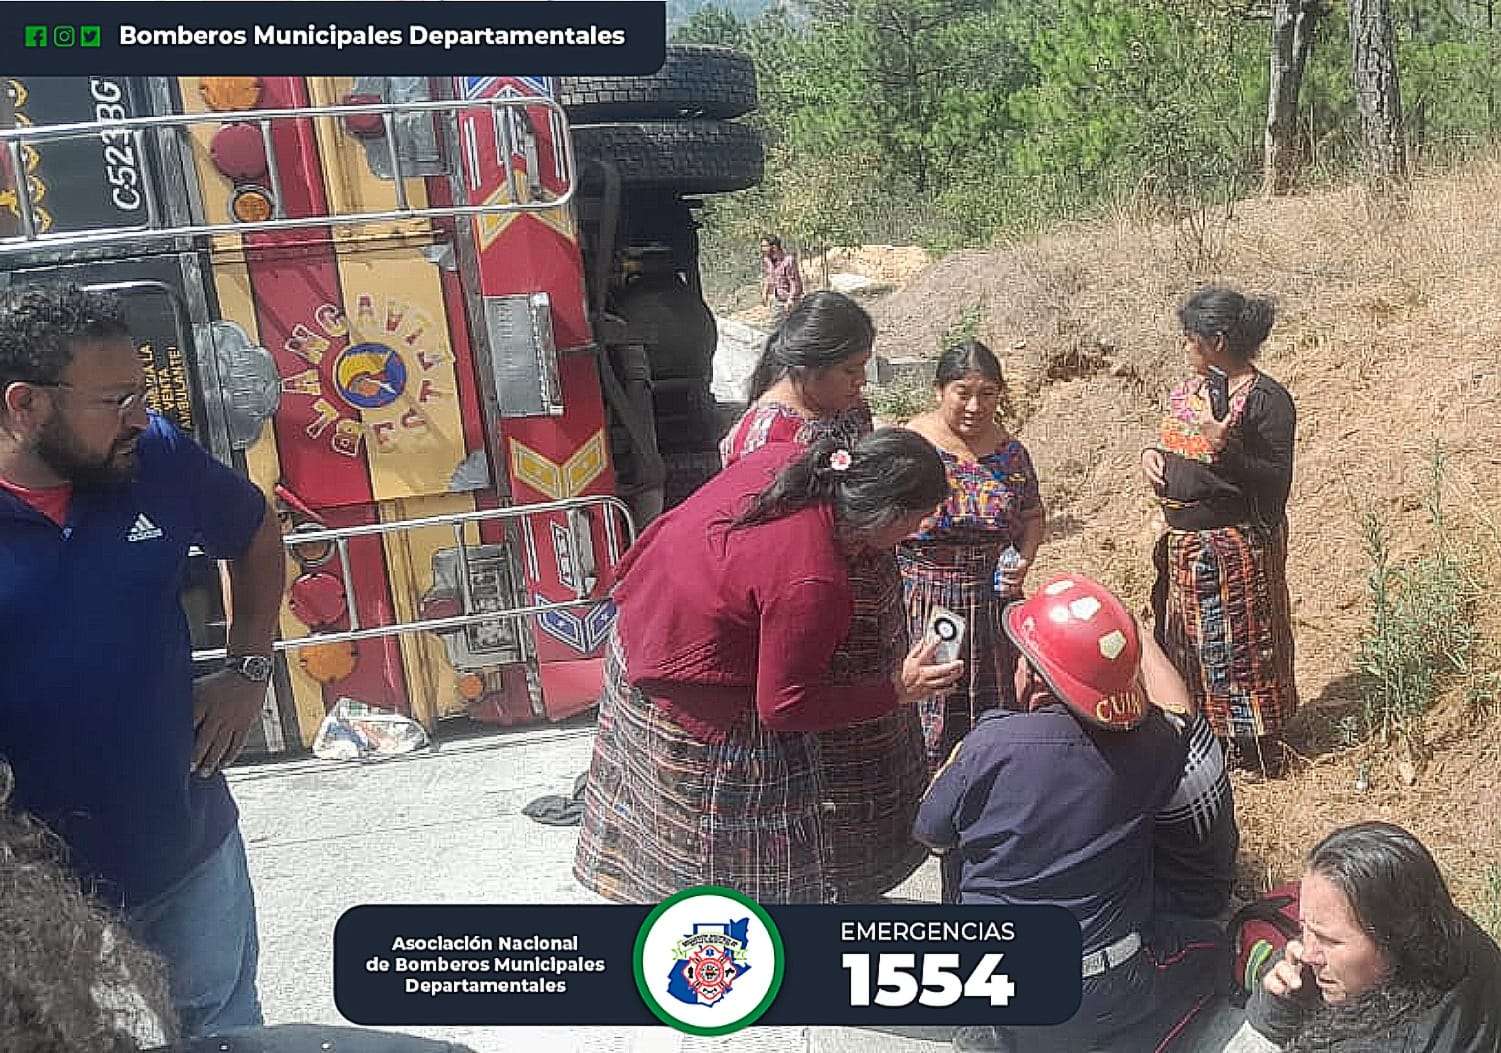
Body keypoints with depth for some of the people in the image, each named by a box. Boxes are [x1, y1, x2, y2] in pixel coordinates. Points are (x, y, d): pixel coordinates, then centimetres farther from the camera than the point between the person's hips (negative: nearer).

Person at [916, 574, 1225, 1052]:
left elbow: (931, 832, -2)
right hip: (1101, 995, 0)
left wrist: (956, 759, 15)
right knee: (1209, 948, 25)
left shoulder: (991, 744, -20)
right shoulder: (1149, 744, -14)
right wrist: (1132, 633, 26)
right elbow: (1180, 713, 13)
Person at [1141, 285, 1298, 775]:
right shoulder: (1190, 387, 8)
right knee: (1185, 644, 17)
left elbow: (1277, 481, -20)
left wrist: (1224, 449, -31)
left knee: (1237, 648, 3)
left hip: (1234, 548, -8)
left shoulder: (1266, 399, -16)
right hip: (1181, 544, 8)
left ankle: (1255, 750, 19)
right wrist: (1152, 454, 0)